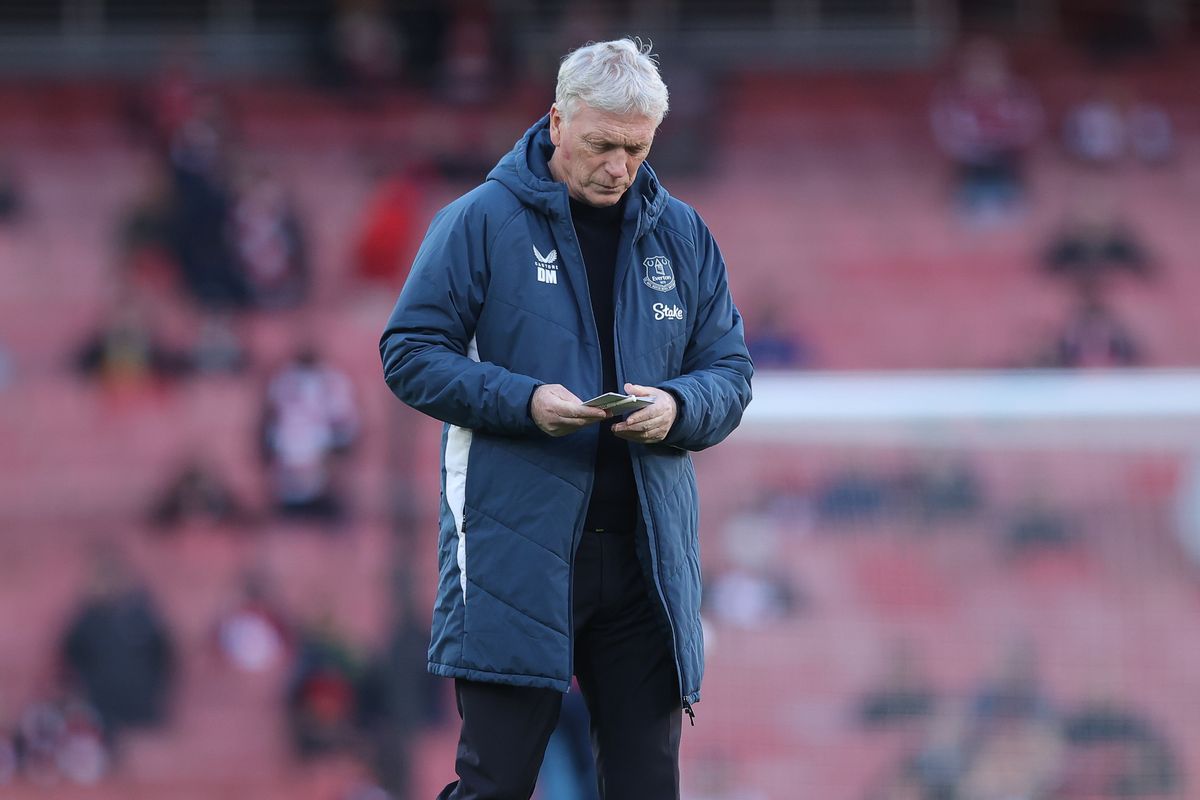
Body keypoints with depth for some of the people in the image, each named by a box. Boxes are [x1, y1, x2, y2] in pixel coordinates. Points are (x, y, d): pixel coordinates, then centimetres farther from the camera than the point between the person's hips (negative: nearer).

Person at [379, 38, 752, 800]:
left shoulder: (680, 235, 12)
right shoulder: (480, 222, 0)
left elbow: (731, 372, 14)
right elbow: (411, 353, -1)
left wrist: (677, 408, -10)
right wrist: (523, 401, -16)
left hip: (647, 557, 4)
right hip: (516, 556, -4)